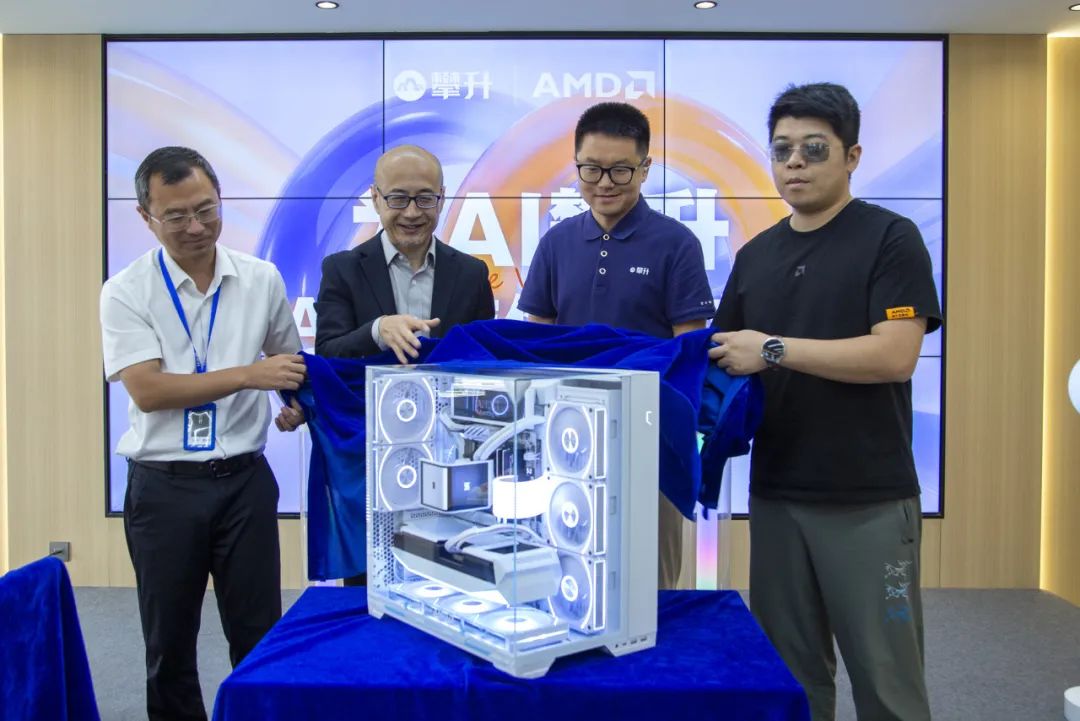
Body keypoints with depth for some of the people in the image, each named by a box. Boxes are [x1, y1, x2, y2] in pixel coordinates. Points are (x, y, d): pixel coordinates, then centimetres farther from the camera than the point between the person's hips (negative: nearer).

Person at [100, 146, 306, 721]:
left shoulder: (261, 280, 3)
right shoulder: (126, 292, -5)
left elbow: (291, 362, 17)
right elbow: (148, 391, -15)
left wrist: (298, 404, -3)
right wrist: (249, 376, -23)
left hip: (244, 479, 2)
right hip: (163, 486, -1)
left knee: (259, 635, 7)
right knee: (169, 642, 13)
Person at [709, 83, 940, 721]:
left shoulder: (891, 238, -5)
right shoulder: (756, 255, 11)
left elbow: (893, 356, -16)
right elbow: (726, 362, 15)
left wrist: (775, 349, -16)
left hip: (869, 499, -5)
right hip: (775, 494, 5)